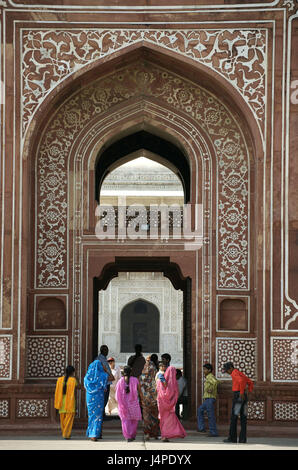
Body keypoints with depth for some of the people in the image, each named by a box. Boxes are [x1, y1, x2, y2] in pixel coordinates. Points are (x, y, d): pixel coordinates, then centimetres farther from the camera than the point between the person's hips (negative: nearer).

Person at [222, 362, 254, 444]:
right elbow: (250, 382, 26)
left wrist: (241, 393, -23)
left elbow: (241, 381, -29)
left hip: (238, 396, -9)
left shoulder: (234, 373, -10)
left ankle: (232, 438, -2)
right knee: (243, 418, 5)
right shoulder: (241, 374, 20)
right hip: (244, 397, 9)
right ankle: (242, 438, 1)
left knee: (234, 417, -3)